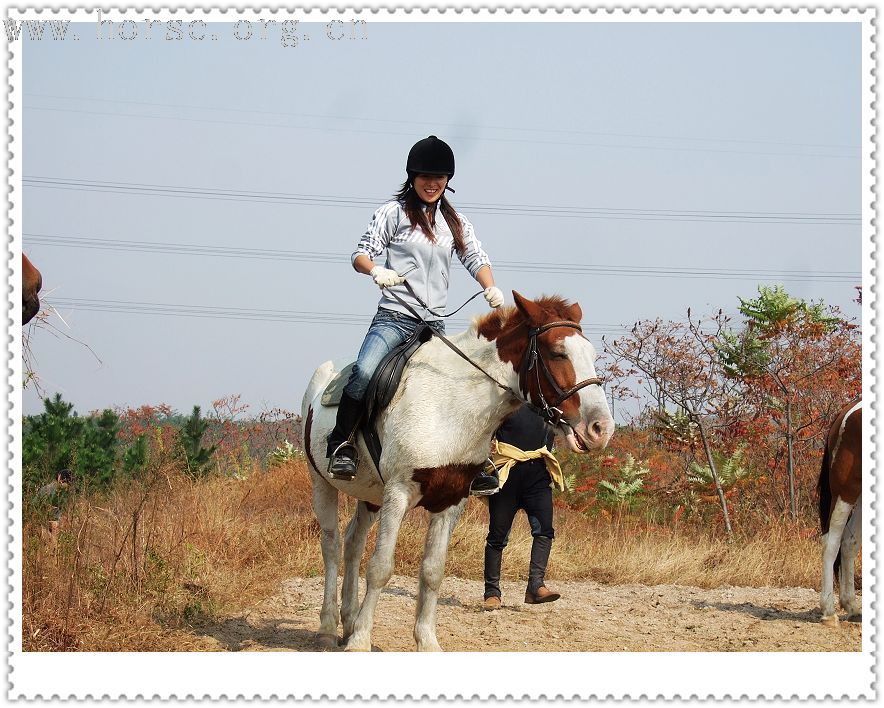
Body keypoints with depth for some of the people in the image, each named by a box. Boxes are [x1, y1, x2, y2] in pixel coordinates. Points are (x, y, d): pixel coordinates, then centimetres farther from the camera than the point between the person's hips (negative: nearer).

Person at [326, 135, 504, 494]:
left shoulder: (456, 222, 17)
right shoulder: (394, 212, 3)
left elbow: (475, 258, 11)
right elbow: (361, 253, -3)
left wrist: (491, 289, -10)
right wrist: (376, 270, -26)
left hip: (434, 324, 5)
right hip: (394, 316, -5)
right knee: (365, 371, -29)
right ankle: (341, 443, -15)